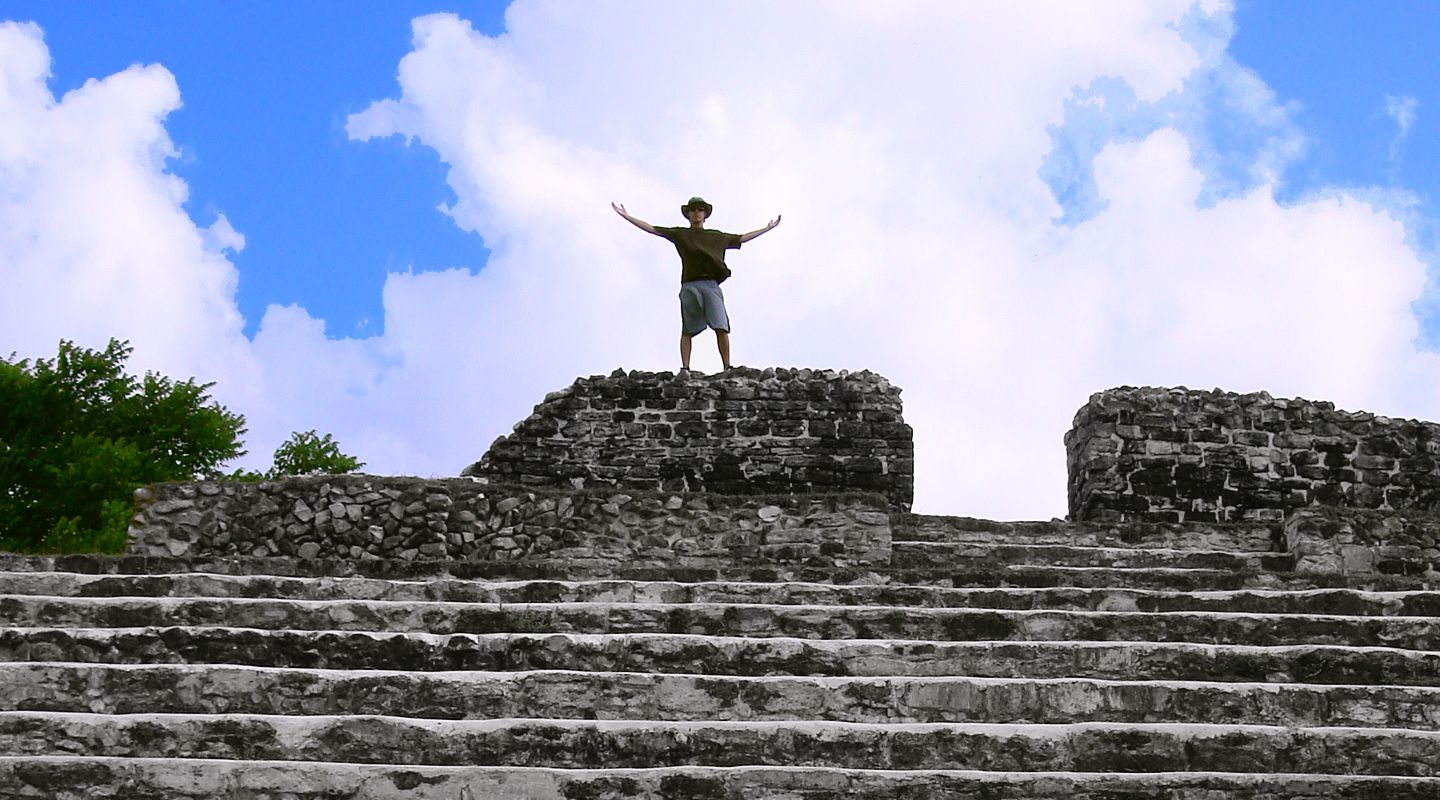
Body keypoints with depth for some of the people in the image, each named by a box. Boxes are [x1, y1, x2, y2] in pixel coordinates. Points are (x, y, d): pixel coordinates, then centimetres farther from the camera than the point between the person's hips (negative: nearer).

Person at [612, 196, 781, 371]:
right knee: (687, 330, -2)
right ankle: (685, 368, -2)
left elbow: (742, 238, 33)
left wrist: (767, 228, 40)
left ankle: (727, 368, -12)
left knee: (721, 327, -12)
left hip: (711, 285, 1)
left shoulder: (717, 237, 22)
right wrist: (627, 217, 11)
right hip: (690, 286, -1)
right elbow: (651, 229, 15)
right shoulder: (680, 234, 16)